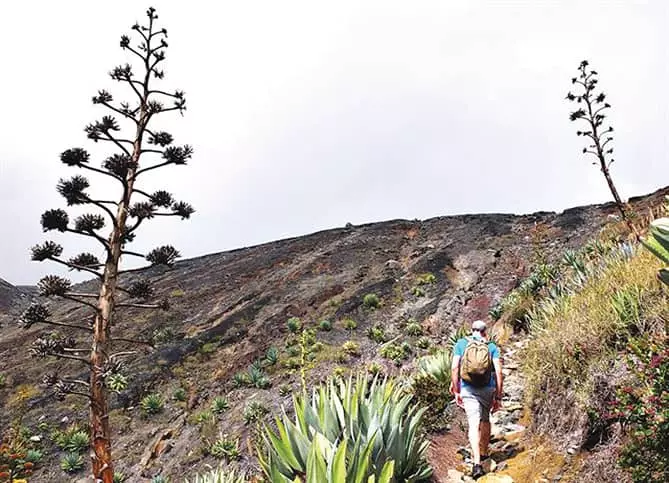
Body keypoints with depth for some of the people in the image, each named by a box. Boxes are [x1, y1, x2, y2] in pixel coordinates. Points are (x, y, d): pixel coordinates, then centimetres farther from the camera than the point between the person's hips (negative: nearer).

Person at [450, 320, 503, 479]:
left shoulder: (461, 343, 4)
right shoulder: (492, 346, 3)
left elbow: (454, 368, -4)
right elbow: (498, 372, -4)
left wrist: (456, 391, 3)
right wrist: (498, 396, 1)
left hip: (468, 389, -1)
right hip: (488, 389, 1)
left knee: (474, 424, -4)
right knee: (485, 420, 23)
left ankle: (477, 463, -18)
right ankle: (483, 453, 39)